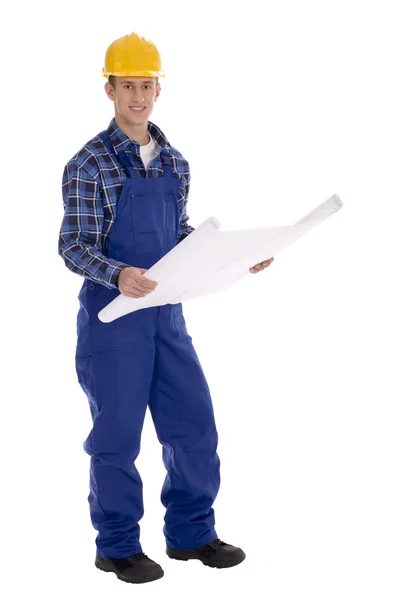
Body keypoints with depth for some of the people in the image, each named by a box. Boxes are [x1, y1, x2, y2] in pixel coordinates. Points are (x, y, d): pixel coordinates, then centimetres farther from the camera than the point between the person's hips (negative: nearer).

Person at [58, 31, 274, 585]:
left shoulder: (175, 163, 9)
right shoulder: (90, 164, -10)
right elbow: (74, 246, -13)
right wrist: (117, 274, -31)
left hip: (167, 313, 6)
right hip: (113, 317, -6)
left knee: (194, 423, 9)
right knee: (117, 434, 3)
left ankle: (190, 534, 26)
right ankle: (118, 547, 19)